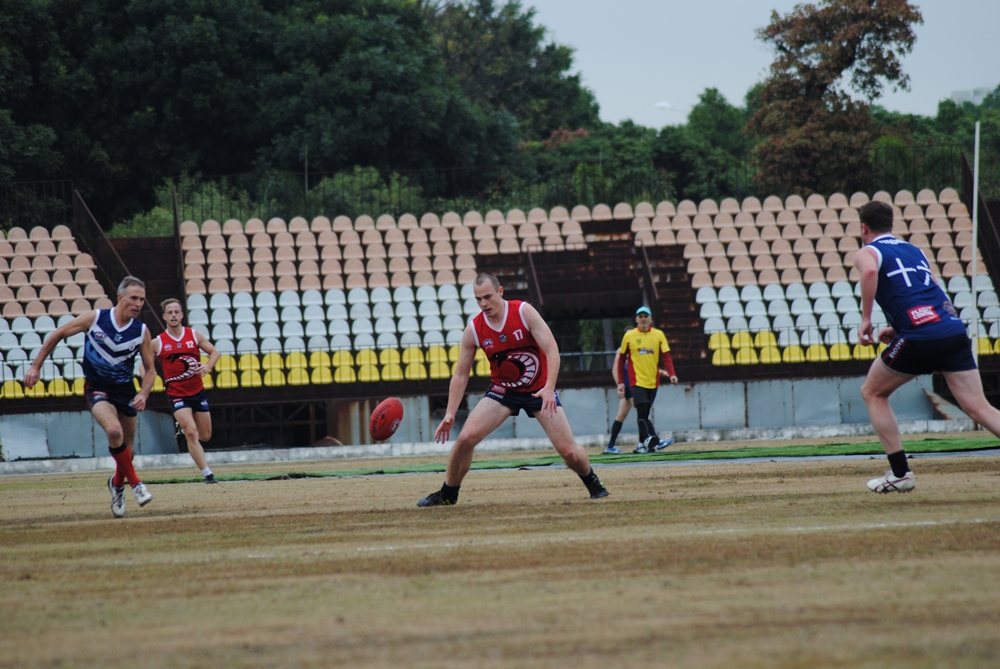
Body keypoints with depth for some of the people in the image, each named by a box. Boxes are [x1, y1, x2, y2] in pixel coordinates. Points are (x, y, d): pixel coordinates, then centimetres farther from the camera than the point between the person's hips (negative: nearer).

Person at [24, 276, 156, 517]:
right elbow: (57, 335, -2)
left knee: (125, 447, 8)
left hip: (125, 389, 3)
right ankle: (135, 483, -14)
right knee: (114, 431, -29)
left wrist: (143, 394, -15)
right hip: (96, 387, -3)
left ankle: (117, 484, 39)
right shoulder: (94, 319, -14)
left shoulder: (141, 331, -8)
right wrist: (36, 366, -2)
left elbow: (150, 369, 3)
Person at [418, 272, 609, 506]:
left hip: (539, 389, -2)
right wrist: (450, 414, -11)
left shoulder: (524, 312, -18)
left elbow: (552, 350, -21)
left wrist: (548, 388, -35)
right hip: (502, 390, 2)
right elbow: (460, 375, -3)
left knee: (568, 450, -10)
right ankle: (447, 494, 4)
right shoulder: (473, 330, -11)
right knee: (465, 438, -16)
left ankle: (594, 485, 21)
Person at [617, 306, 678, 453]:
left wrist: (671, 373, -18)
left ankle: (643, 444, 16)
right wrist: (621, 382, 1)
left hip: (653, 382, 2)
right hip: (637, 381, -2)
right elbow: (621, 360, 6)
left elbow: (666, 356, -2)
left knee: (644, 414, 10)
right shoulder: (629, 336, 1)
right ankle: (653, 441, -27)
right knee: (642, 412, -17)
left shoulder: (659, 335, 3)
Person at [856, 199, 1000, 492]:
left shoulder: (867, 252, 10)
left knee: (872, 393, 17)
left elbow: (870, 272, -15)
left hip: (920, 337, -5)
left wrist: (865, 320, -9)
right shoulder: (915, 251, 28)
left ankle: (900, 474, 11)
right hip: (954, 329, 5)